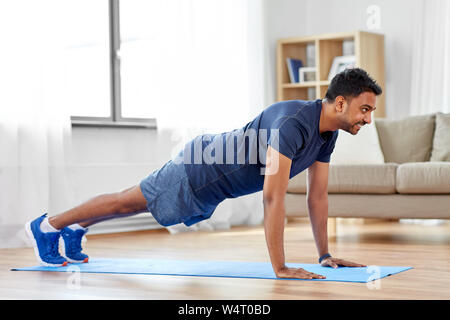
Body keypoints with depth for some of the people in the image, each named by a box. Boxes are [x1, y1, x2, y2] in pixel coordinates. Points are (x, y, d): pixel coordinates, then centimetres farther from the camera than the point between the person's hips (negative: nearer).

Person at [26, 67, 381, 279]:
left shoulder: (328, 132, -8)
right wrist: (280, 268, -40)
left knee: (139, 203, 25)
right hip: (198, 172, -8)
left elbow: (318, 195, 1)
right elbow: (273, 197, -42)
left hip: (213, 185, 8)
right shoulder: (293, 123, -37)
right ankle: (47, 226, 31)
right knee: (128, 202, 10)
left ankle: (75, 230, 47)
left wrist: (325, 255, 0)